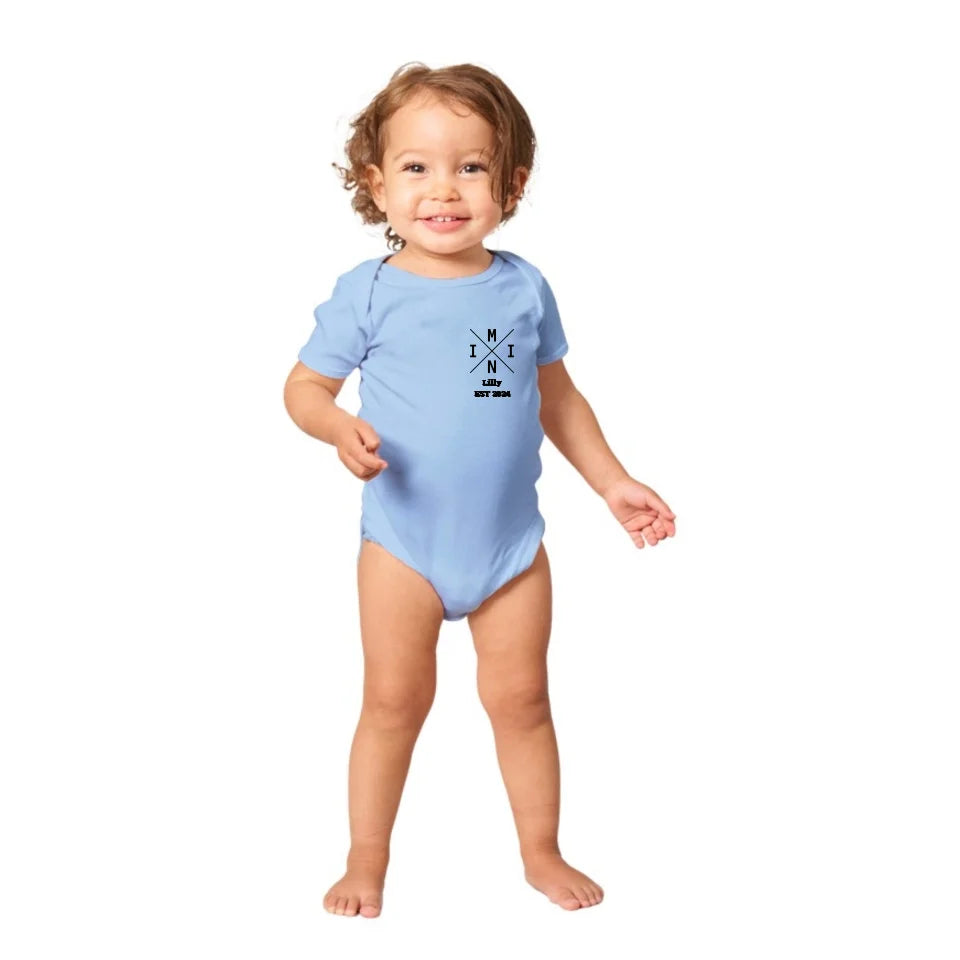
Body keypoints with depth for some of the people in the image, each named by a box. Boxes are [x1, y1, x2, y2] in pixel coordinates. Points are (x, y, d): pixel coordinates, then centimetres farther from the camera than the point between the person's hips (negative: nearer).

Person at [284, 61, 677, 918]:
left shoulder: (525, 288, 0)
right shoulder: (368, 293, -9)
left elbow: (557, 395, 12)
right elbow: (304, 386, -4)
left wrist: (613, 482, 11)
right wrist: (341, 428, -25)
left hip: (512, 540, 2)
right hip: (404, 542, -2)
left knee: (520, 697, 12)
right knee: (395, 702, 6)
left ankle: (541, 852, 29)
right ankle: (367, 861, 24)